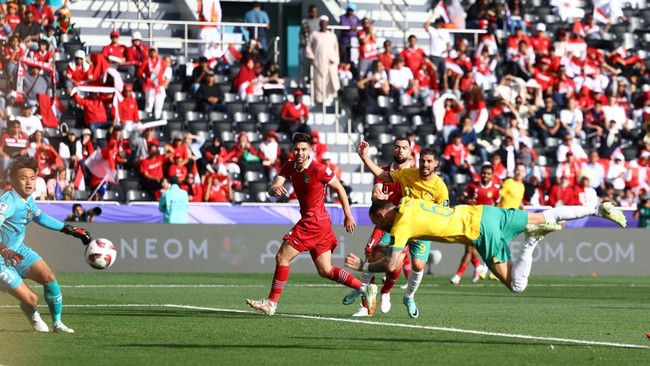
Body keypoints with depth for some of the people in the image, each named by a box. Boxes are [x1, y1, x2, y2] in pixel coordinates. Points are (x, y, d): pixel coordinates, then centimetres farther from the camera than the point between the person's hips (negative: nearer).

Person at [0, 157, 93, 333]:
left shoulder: (27, 200, 1)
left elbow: (40, 217, 22)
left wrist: (71, 230, 22)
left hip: (18, 250, 8)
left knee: (48, 277, -10)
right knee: (31, 299, -13)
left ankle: (57, 324, 8)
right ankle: (33, 316, 25)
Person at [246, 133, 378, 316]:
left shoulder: (318, 169, -14)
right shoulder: (289, 167, 6)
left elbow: (339, 188, -4)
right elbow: (272, 189, -3)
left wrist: (348, 215, -2)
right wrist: (274, 189, -29)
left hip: (314, 220, -8)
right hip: (309, 220, 8)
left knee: (282, 257, -6)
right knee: (325, 270, 9)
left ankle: (272, 302, 0)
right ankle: (365, 288, 9)